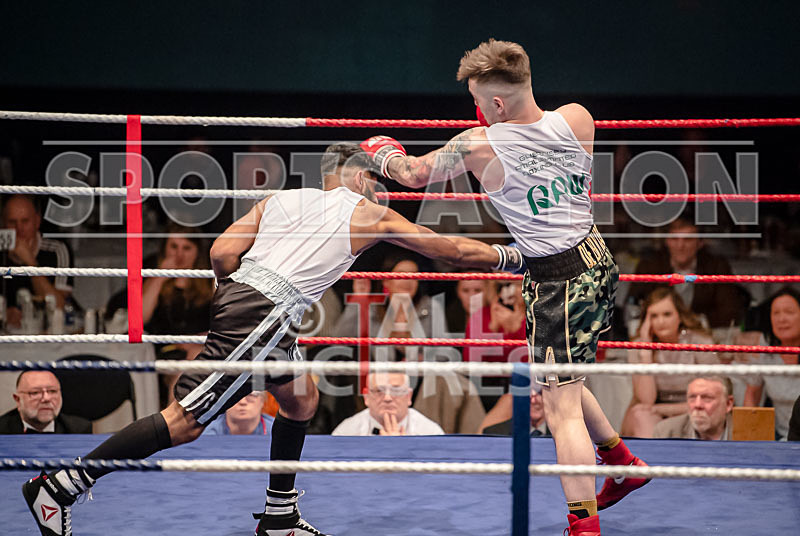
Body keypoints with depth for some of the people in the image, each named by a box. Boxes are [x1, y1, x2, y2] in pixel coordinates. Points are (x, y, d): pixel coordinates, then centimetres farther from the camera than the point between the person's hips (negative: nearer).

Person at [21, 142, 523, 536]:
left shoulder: (281, 199, 21)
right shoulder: (370, 215, 11)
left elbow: (222, 253, 9)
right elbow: (453, 249, 19)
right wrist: (509, 256, 32)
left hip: (237, 291, 8)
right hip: (263, 315, -8)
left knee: (302, 398, 23)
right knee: (184, 422, -8)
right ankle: (61, 483, -10)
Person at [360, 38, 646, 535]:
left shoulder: (479, 146, -14)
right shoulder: (577, 118, -3)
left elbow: (415, 174, 2)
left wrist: (384, 152, 24)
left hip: (558, 280, -7)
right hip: (598, 258, 7)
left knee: (561, 409, -5)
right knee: (561, 378, 27)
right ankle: (623, 461, 38)